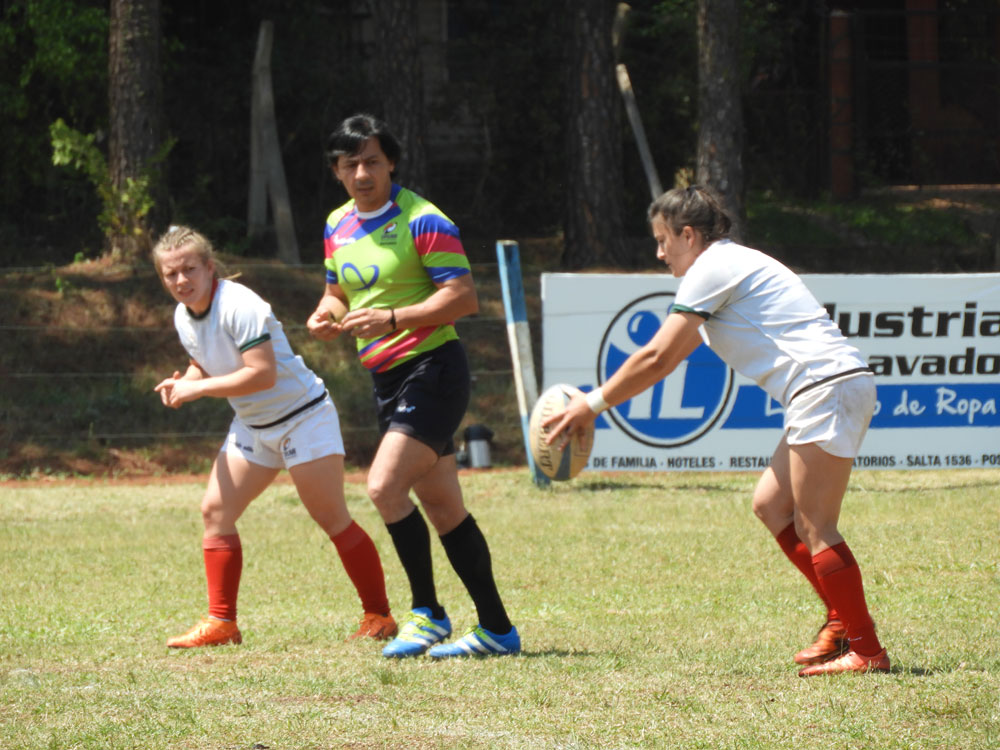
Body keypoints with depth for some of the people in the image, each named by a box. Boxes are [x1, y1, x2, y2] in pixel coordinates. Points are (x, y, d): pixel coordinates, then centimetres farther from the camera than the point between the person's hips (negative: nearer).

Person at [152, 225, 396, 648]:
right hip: (253, 427, 8)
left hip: (302, 416, -8)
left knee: (332, 518, -6)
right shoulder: (184, 317, 2)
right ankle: (221, 622, 1)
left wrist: (198, 389, -26)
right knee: (215, 510, -2)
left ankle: (379, 616, 3)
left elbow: (263, 374, -30)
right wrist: (182, 384, -5)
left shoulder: (239, 306, -24)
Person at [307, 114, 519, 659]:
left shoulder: (423, 220, -12)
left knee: (384, 486, -20)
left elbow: (463, 296, -17)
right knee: (443, 507, 8)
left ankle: (427, 613, -8)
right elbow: (339, 292, 24)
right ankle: (497, 629, 12)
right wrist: (327, 317, 1)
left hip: (431, 367, -8)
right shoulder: (338, 226, 11)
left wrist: (392, 318, -25)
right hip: (386, 381, 8)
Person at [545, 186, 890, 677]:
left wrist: (594, 403, 1)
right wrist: (597, 402, 26)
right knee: (770, 504, 12)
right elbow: (668, 359, 29)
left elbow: (657, 358, -8)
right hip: (822, 393, 10)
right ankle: (843, 621, 12)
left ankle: (865, 649, -8)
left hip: (828, 387, -10)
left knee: (813, 527, -9)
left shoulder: (712, 269, -5)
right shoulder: (729, 265, 25)